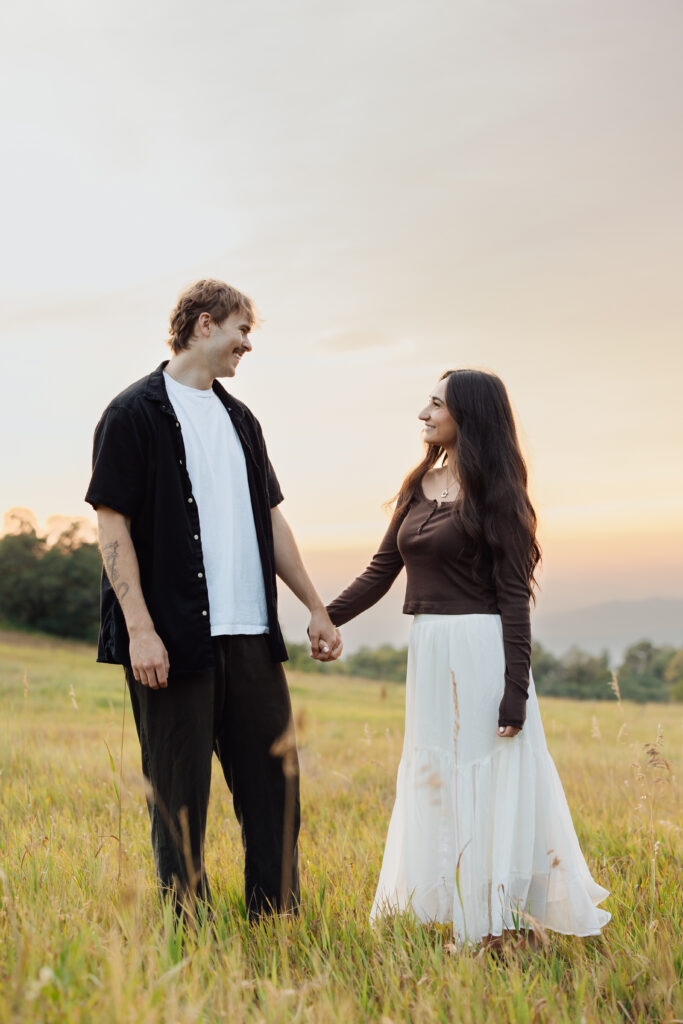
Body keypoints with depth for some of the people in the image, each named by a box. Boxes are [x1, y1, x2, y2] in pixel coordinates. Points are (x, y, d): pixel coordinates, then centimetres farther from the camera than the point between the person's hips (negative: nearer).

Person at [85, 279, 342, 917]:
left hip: (251, 635, 7)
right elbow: (112, 523, -9)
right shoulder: (135, 413, -4)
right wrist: (140, 627, -17)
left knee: (275, 780, 9)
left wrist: (315, 608, 18)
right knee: (179, 794, 2)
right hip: (174, 639, -7)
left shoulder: (239, 419, 18)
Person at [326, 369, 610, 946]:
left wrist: (515, 691, -16)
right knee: (434, 783, 13)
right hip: (428, 650, 7)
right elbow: (381, 572, 14)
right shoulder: (420, 486, 12)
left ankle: (493, 923, 12)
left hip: (480, 649, -7)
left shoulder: (494, 492, -7)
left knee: (489, 782, 0)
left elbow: (514, 595, -11)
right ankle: (445, 907, 26)